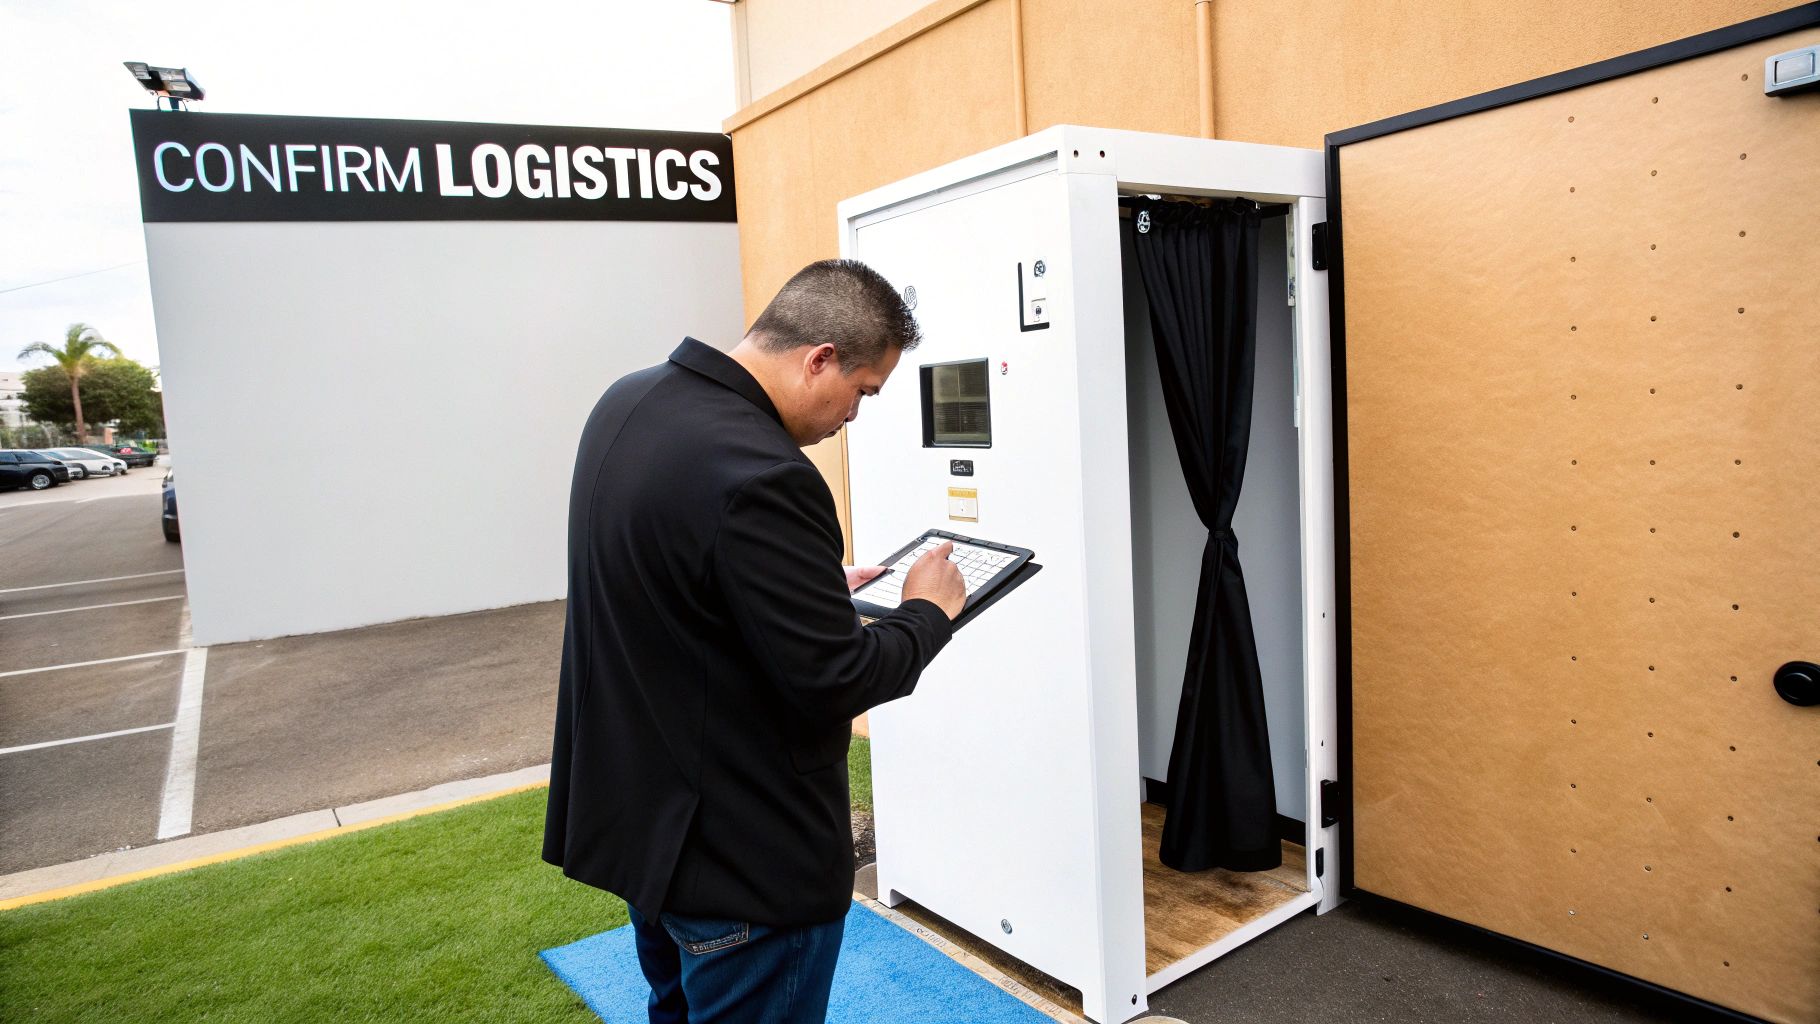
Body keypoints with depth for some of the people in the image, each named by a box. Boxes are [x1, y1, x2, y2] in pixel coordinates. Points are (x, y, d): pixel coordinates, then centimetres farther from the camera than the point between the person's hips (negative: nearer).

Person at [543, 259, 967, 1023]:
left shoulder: (629, 402, 1)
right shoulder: (760, 473, -30)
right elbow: (835, 682, -25)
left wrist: (819, 585, 10)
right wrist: (929, 613, -8)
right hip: (744, 857, -9)